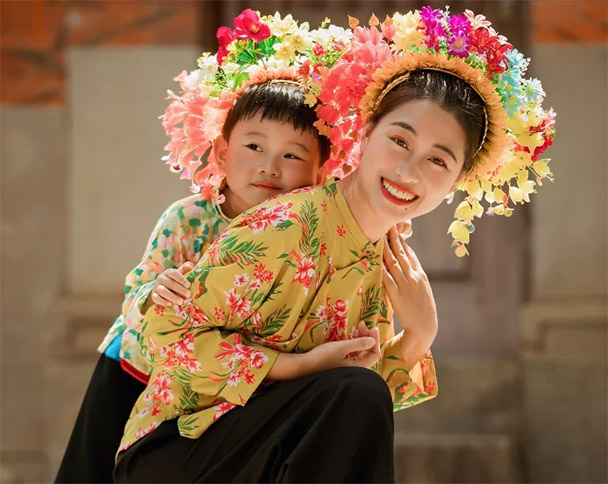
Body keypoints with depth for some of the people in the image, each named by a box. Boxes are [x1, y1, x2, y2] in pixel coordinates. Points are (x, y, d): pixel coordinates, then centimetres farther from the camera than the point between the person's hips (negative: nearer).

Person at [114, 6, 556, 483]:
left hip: (260, 440, 7)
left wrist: (419, 335, -9)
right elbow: (168, 330, -19)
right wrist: (303, 365, -22)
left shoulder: (386, 259, 3)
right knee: (356, 396, -24)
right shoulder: (287, 228, -20)